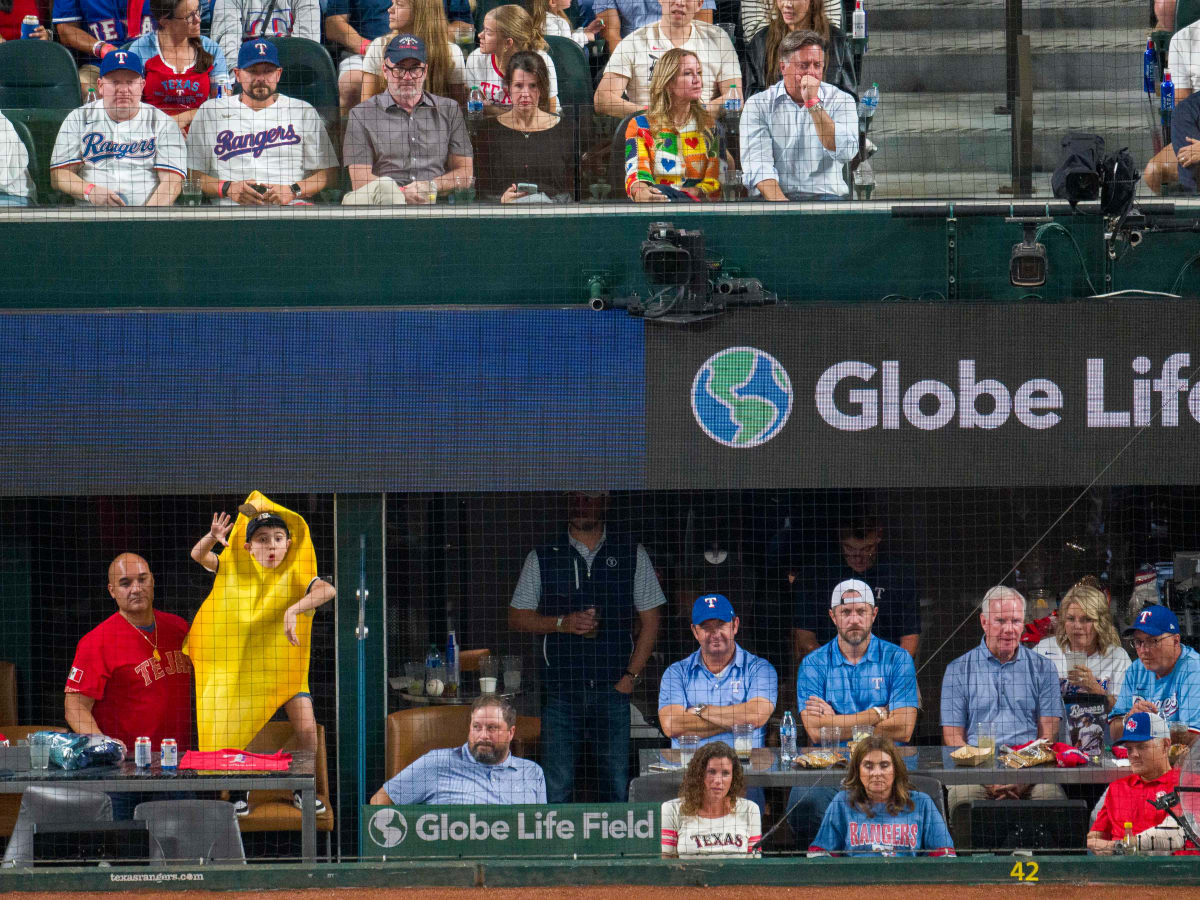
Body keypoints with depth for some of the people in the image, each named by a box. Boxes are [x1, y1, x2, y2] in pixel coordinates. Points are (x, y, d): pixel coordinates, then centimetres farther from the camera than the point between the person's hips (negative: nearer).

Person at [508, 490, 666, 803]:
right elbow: (517, 617, 10)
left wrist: (630, 677, -1)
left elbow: (650, 619, 9)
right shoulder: (542, 558, 8)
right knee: (556, 786, -5)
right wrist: (562, 623, -8)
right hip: (562, 692, 0)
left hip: (614, 690, 0)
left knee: (616, 784, -1)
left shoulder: (632, 554, 8)